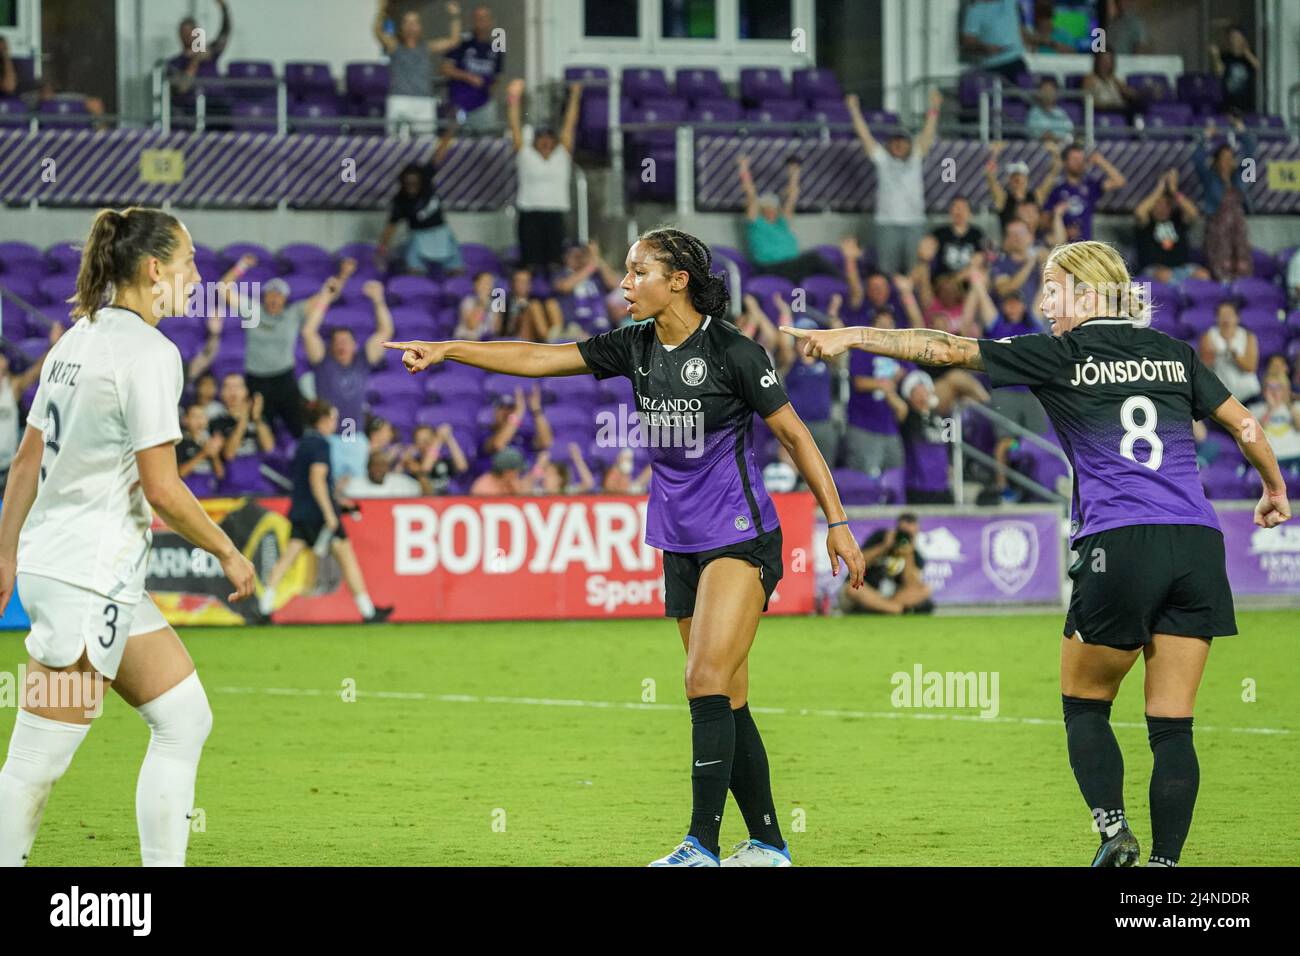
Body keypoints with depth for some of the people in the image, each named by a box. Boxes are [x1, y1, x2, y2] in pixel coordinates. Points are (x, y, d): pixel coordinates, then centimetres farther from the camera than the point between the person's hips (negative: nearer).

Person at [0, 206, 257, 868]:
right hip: (86, 577, -10)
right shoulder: (149, 353, -15)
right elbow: (162, 489, -17)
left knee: (184, 720, 12)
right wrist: (229, 554, -5)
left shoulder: (78, 339, 11)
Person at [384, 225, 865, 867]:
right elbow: (539, 359, 6)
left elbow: (794, 434, -6)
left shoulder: (732, 351, -12)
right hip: (680, 543, 6)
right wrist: (446, 350, 0)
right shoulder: (634, 347, 6)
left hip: (740, 537, -6)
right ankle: (766, 843, 15)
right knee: (725, 699, 7)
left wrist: (837, 523, -6)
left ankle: (703, 846, -17)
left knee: (708, 680, -16)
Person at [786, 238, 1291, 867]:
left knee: (1084, 705, 14)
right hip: (1198, 544, 4)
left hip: (1118, 546, -4)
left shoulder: (1061, 356, 2)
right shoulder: (1173, 353, 14)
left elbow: (947, 350, 3)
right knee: (1171, 726, 5)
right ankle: (1165, 860, -1)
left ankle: (1112, 826, -5)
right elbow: (1245, 426, 18)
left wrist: (852, 337, 10)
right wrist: (1275, 492, 36)